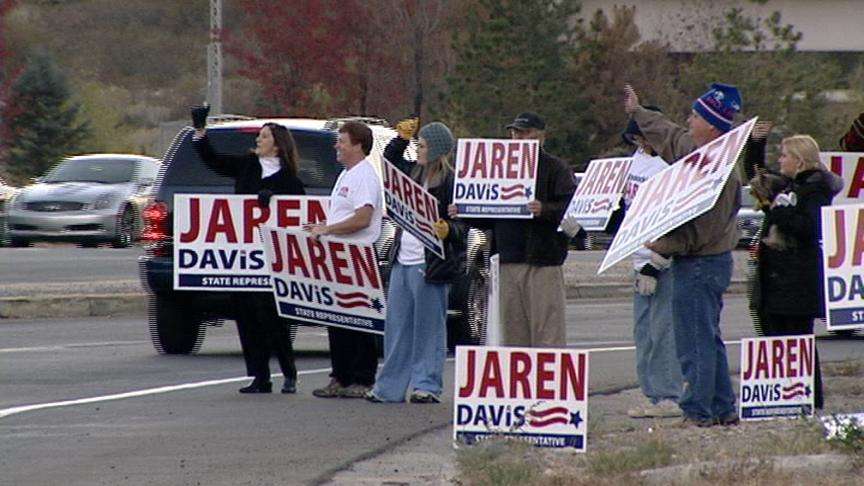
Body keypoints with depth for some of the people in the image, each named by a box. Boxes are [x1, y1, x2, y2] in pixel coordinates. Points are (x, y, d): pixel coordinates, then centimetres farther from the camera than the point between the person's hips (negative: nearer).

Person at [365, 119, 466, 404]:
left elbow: (463, 225, -13)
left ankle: (427, 386, 3)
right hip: (402, 261, 8)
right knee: (396, 326, 10)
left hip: (430, 263, -8)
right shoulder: (414, 173, 11)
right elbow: (390, 159, 30)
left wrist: (448, 231, -32)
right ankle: (390, 388, 15)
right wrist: (402, 138, 17)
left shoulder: (452, 182, -10)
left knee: (429, 327, -1)